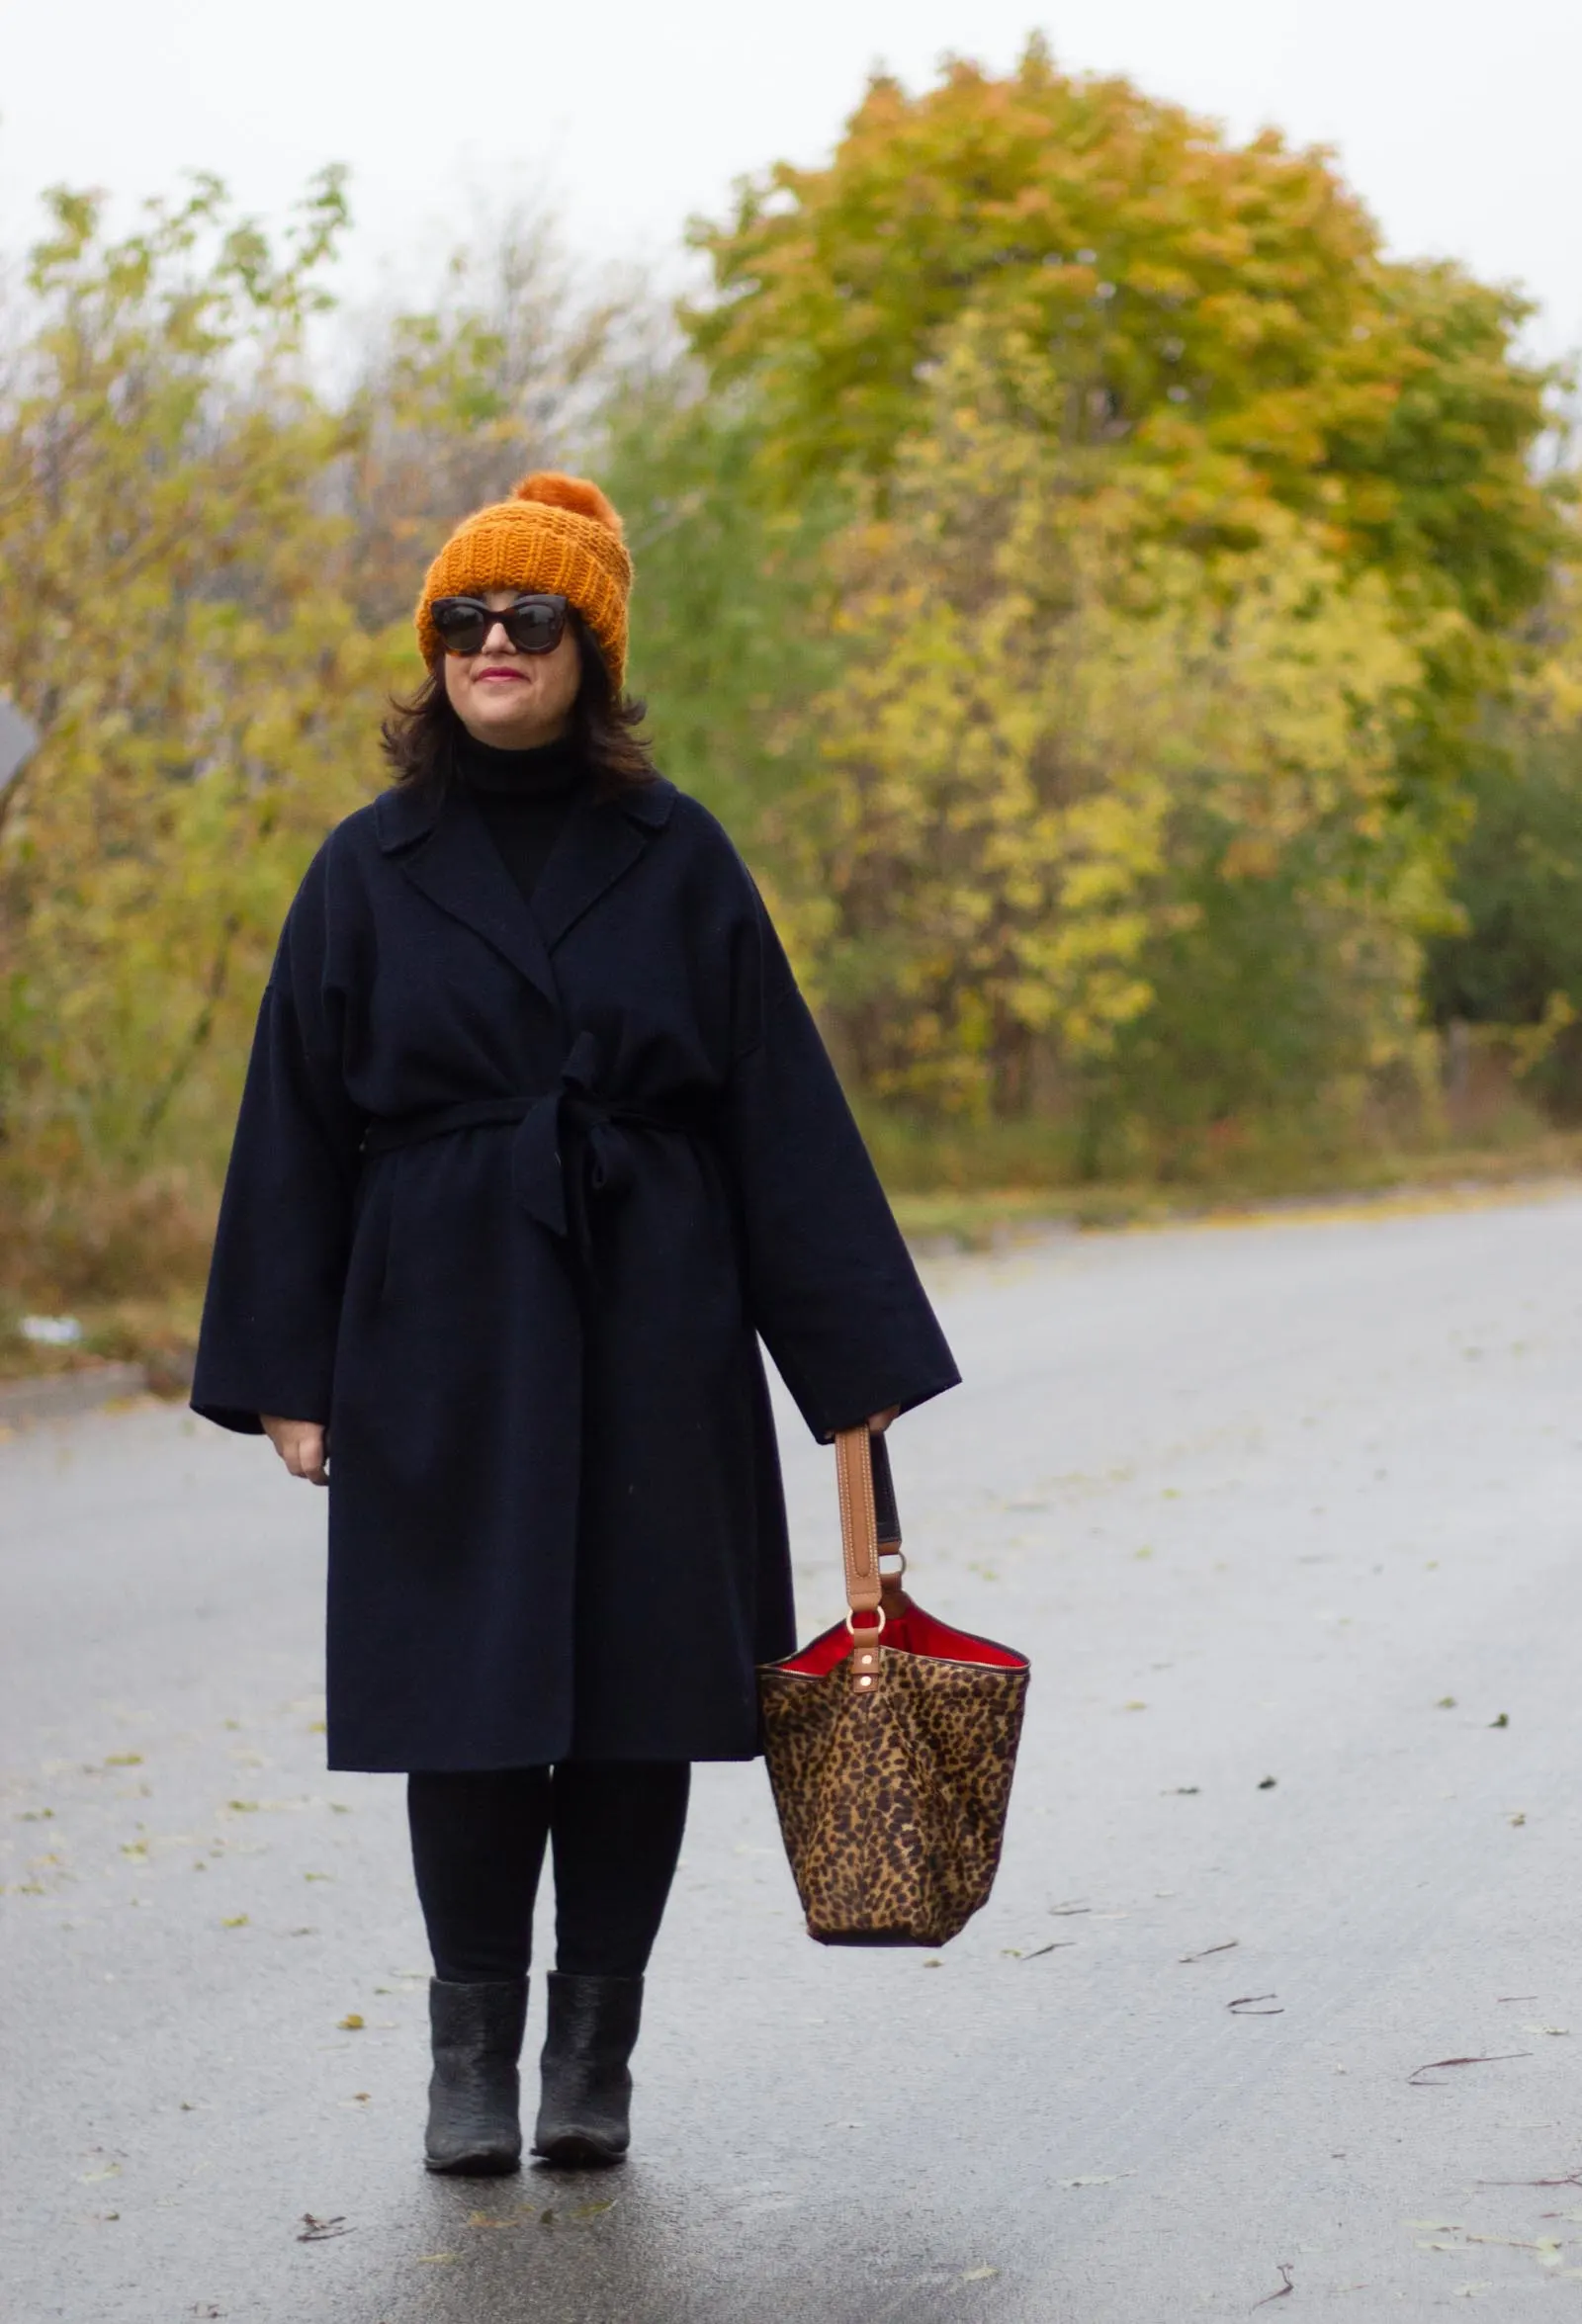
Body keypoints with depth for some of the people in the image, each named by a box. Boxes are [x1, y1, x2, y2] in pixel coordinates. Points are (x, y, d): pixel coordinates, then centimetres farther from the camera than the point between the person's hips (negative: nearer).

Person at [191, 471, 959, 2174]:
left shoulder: (677, 859, 3)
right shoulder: (370, 869, 4)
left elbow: (780, 1111, 3)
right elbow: (297, 1126, 6)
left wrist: (851, 1358, -1)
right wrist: (288, 1379, 2)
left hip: (649, 1331, 0)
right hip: (440, 1333, 0)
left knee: (637, 1683, 2)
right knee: (468, 1691, 0)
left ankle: (595, 2048, 15)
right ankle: (474, 2047, 13)